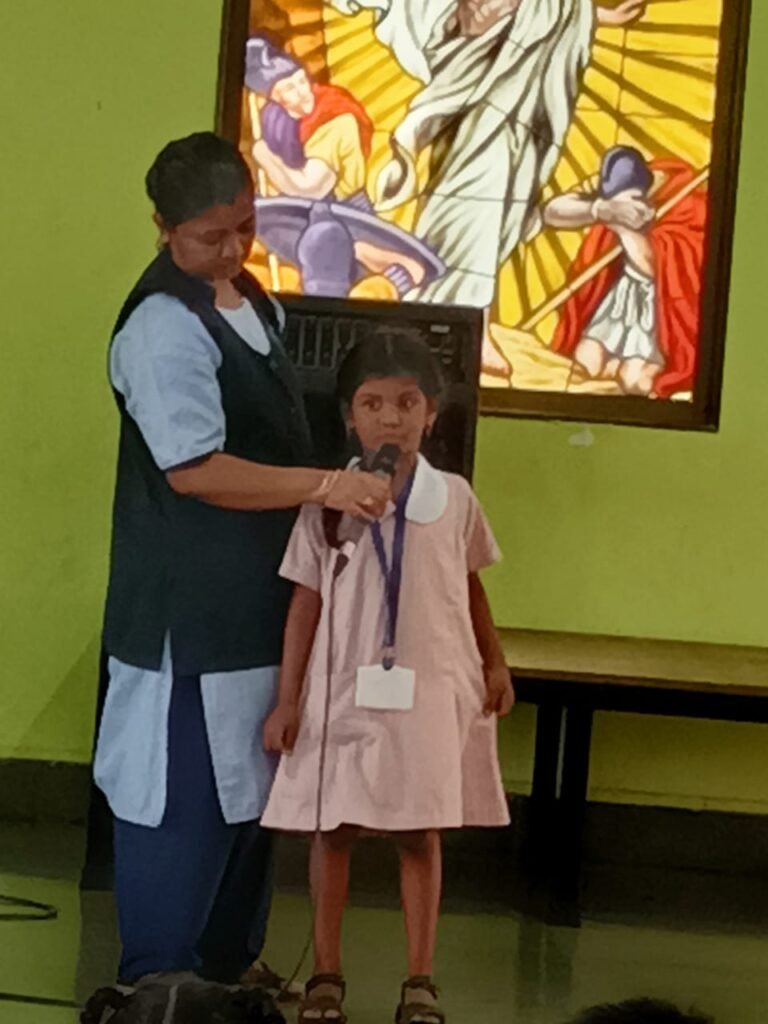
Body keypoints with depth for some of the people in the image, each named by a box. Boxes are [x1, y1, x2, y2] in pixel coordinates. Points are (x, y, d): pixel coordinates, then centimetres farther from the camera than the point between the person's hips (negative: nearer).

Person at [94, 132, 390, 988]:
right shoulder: (163, 326, -19)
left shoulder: (251, 302, 11)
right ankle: (156, 987, 9)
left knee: (246, 783, 16)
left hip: (255, 597, 9)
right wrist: (322, 486, -26)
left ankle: (226, 966, 29)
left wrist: (329, 497, 13)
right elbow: (193, 469, -24)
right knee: (181, 796, -2)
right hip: (188, 607, -9)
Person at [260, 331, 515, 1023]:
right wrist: (288, 700, -2)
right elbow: (307, 602, -1)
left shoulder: (453, 498, 0)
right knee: (333, 829, 6)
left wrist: (494, 665, 12)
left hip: (428, 691, 1)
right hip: (345, 689, 0)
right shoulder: (327, 501, -4)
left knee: (421, 832, 4)